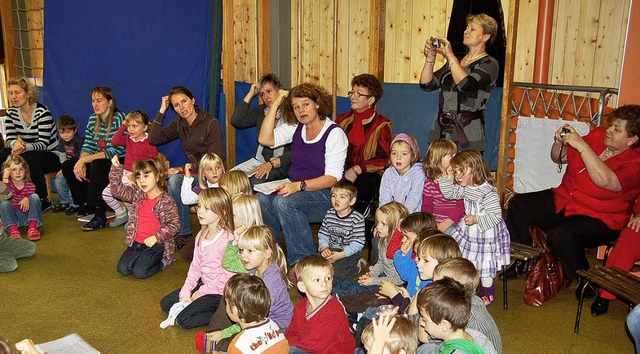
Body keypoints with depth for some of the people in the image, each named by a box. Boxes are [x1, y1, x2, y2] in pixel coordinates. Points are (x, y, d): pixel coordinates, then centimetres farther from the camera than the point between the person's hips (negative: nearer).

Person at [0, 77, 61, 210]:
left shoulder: (42, 112, -16)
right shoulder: (11, 112, 2)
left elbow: (43, 143, -21)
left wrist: (25, 147, -41)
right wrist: (15, 143, -29)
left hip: (50, 155, -5)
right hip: (28, 154, 5)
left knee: (28, 159, -35)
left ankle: (44, 200, -19)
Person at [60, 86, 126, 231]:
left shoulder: (119, 118, -16)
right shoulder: (93, 119, 7)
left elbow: (115, 151, -24)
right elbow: (88, 146, 5)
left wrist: (85, 160, -25)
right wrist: (81, 162, -18)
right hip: (98, 161, 8)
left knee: (97, 166, -36)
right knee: (67, 166, -4)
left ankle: (100, 216, -30)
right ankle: (87, 204, 14)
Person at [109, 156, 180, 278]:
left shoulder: (166, 201, -10)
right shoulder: (137, 195, 6)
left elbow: (174, 225, -12)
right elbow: (118, 190, -1)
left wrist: (156, 237, -22)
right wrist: (116, 168, -13)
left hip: (156, 244, -5)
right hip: (137, 242, 5)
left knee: (140, 272, -18)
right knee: (122, 268, -8)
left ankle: (163, 260, 8)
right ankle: (143, 258, 18)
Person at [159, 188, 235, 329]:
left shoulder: (227, 239, -25)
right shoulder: (202, 235, 3)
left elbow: (228, 277, -24)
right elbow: (195, 266, 8)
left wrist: (201, 292, -14)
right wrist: (185, 293, -2)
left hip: (219, 292, -9)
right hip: (203, 284, 9)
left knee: (183, 320, -15)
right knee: (166, 303, 8)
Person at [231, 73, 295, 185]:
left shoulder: (291, 114, -6)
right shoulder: (260, 111, 13)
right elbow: (236, 121, 0)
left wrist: (271, 164, -22)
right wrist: (250, 94, 4)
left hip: (282, 166, -5)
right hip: (259, 162, 5)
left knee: (253, 182, -32)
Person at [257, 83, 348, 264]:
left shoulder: (334, 133, -8)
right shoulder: (295, 128, 11)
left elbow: (332, 178, -15)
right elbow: (265, 139, -3)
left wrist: (300, 185, -29)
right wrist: (276, 103, -1)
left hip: (325, 194, -6)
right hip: (296, 188, 6)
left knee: (284, 202, -32)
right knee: (262, 199, -23)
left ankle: (302, 260, -18)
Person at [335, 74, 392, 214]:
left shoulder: (382, 125, 2)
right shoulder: (343, 119, 17)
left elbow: (384, 159, -6)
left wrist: (357, 169, -18)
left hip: (370, 177, -3)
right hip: (342, 172, 4)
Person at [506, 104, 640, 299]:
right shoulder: (598, 135, 2)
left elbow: (605, 180, -37)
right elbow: (559, 157, 12)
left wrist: (582, 146, -33)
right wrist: (559, 142, -10)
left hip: (599, 219, -7)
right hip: (563, 201, 7)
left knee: (559, 234, -33)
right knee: (518, 204, -8)